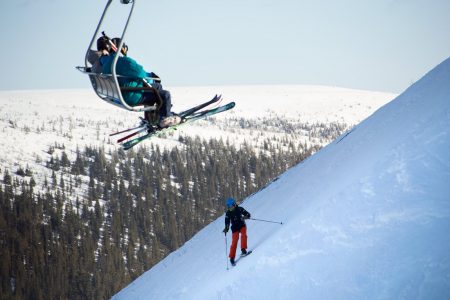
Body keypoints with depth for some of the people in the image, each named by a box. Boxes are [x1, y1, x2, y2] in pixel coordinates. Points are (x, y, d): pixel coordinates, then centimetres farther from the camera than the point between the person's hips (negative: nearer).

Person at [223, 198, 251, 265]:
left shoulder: (239, 209, -6)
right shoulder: (228, 213, -2)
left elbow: (248, 214, -5)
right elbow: (227, 222, 3)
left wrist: (245, 217, -27)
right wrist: (226, 229, -13)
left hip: (242, 225, 0)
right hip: (235, 228, 0)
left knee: (243, 235, -29)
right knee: (234, 241, -6)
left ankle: (243, 249, -24)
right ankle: (232, 258, 1)